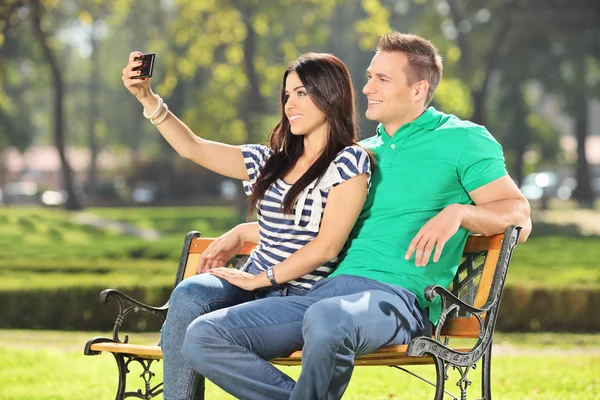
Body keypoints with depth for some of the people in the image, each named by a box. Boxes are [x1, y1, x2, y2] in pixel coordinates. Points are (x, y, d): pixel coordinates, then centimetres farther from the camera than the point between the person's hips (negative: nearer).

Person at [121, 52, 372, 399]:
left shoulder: (349, 162, -4)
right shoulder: (272, 161, 17)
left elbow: (326, 246, -12)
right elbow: (192, 148, 18)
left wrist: (260, 279, -12)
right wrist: (147, 98, 7)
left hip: (300, 297, -6)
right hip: (253, 283, 6)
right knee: (189, 295, -27)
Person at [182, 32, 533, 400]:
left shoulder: (462, 139, 6)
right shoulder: (363, 152, 27)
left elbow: (520, 216, -3)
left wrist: (458, 211, -20)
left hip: (400, 296, -7)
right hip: (328, 289, 7)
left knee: (326, 319, -43)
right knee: (204, 337, -12)